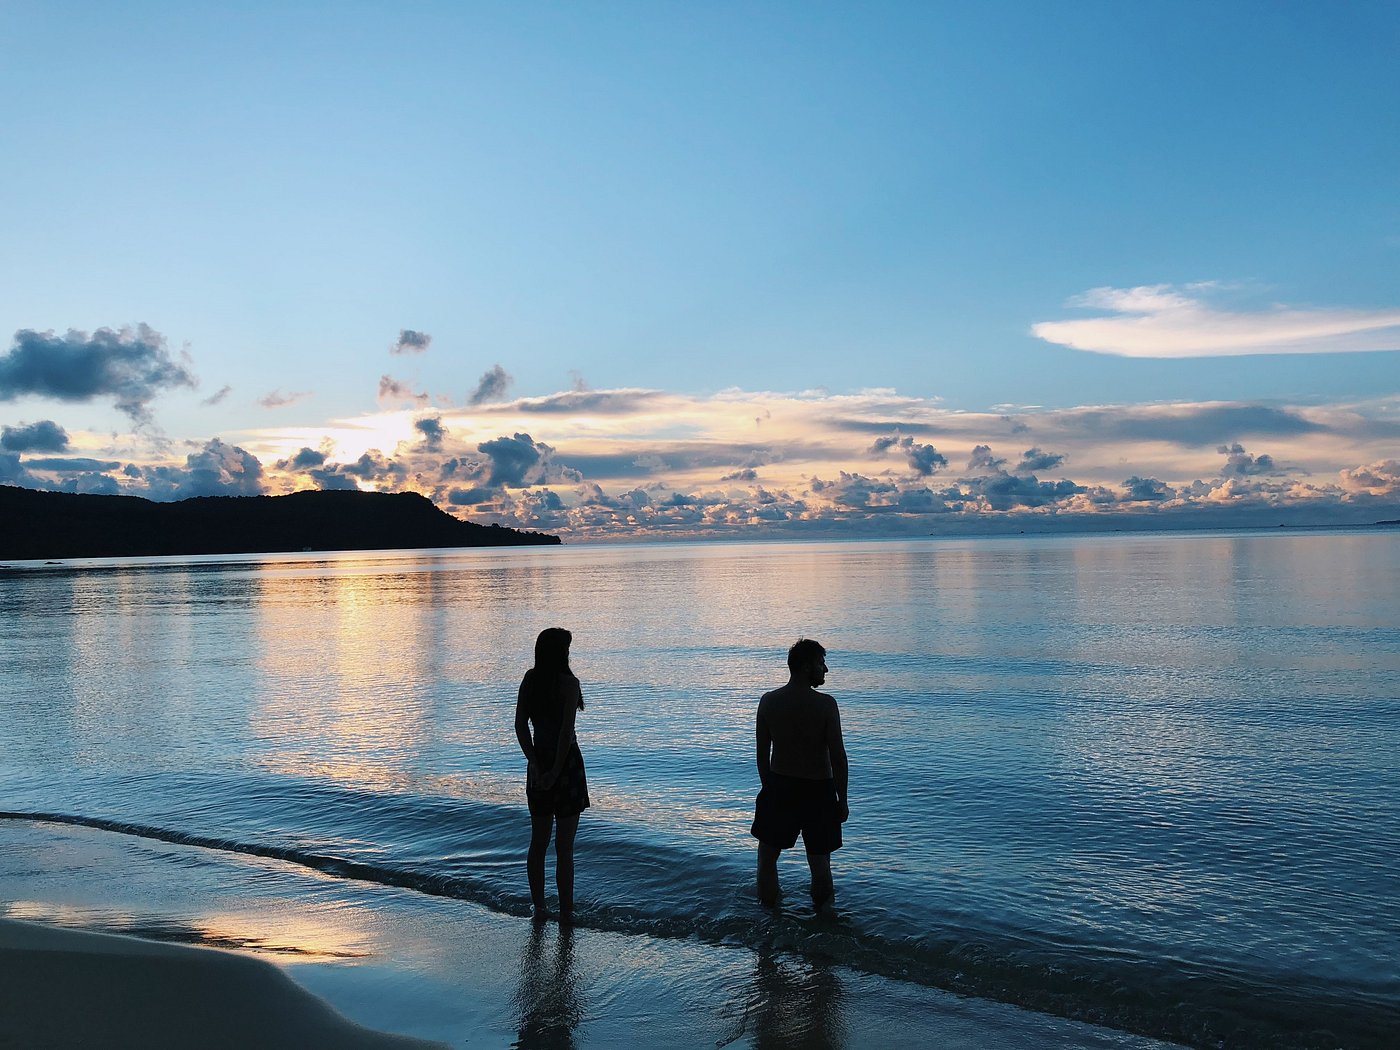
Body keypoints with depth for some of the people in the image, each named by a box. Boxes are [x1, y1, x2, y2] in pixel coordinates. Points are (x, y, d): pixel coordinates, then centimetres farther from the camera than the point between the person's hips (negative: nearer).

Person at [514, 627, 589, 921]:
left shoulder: (530, 679, 3)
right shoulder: (568, 683, -14)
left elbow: (520, 725, -1)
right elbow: (567, 731, -19)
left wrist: (535, 764, -4)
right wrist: (556, 771, -14)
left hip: (538, 764, 5)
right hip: (565, 763, -5)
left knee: (538, 842, 16)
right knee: (564, 846, 2)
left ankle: (539, 907, 22)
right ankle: (566, 911, 8)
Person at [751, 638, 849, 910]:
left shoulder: (768, 701, -4)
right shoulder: (825, 704, -15)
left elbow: (762, 754, 3)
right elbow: (838, 757, -13)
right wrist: (842, 800, -3)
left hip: (778, 788, 3)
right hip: (818, 791, -3)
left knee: (767, 859, 18)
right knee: (819, 863, 13)